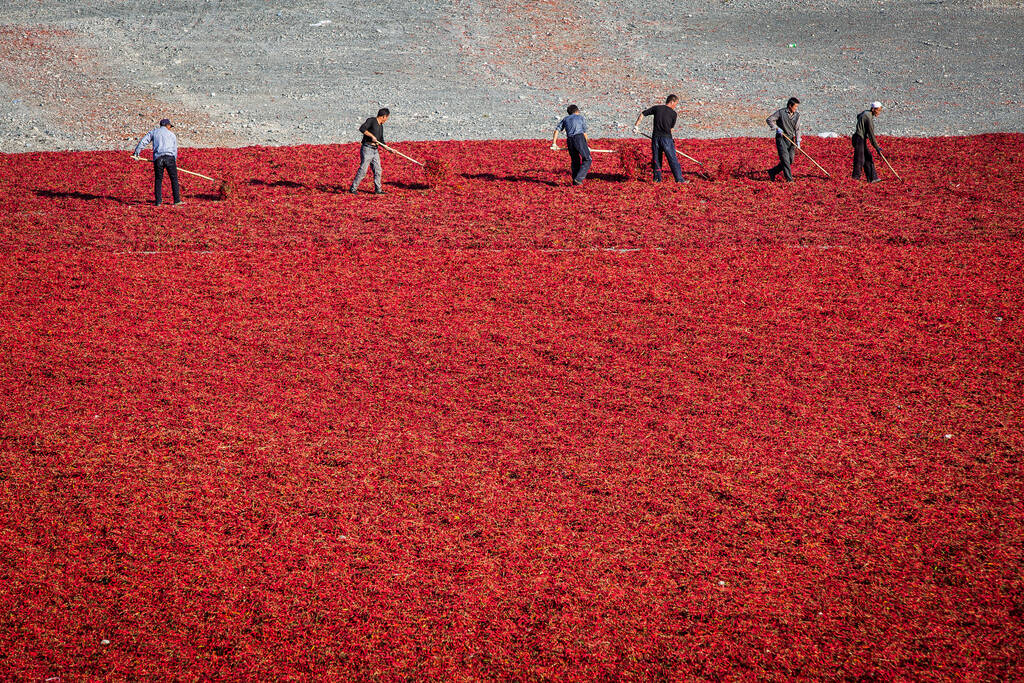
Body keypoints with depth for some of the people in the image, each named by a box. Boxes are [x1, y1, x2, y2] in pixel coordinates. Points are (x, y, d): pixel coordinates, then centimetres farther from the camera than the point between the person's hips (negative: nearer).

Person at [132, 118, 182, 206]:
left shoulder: (154, 132, 18)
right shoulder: (172, 135, 19)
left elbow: (143, 141, 11)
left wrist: (136, 152, 14)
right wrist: (174, 161, 25)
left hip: (158, 158, 1)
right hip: (170, 157, -1)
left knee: (158, 180, 8)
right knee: (174, 179, 3)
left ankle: (158, 201, 4)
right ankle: (177, 200, -2)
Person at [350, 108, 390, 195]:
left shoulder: (381, 126, 19)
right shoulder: (371, 120, -6)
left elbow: (381, 141, 25)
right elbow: (362, 128, -21)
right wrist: (372, 136, -22)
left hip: (375, 150, 8)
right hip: (367, 149, -8)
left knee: (378, 170, 6)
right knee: (363, 170, -9)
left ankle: (378, 189, 14)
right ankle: (353, 189, -3)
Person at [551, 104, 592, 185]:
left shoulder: (565, 119, 26)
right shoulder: (581, 117, 21)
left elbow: (557, 130, 12)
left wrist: (554, 143, 7)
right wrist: (587, 145, 28)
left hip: (569, 140, 4)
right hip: (579, 137, -4)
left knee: (575, 160, 17)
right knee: (587, 159, 3)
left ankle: (575, 181, 15)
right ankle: (578, 178, -10)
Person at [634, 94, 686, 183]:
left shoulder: (656, 108, 8)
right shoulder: (673, 113, 1)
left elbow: (642, 114, 7)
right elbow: (671, 128, 8)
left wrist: (636, 125, 10)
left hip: (655, 137, 3)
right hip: (666, 138, -3)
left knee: (656, 158, 12)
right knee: (673, 159, -1)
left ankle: (657, 178, 13)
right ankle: (679, 179, -2)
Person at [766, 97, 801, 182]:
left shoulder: (797, 115, 6)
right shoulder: (781, 113, -7)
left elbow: (797, 129, 5)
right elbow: (769, 120, -5)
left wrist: (797, 140, -5)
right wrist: (776, 128, -17)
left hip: (790, 139, 5)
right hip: (781, 138, -5)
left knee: (790, 160, 3)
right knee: (785, 158, -13)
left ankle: (772, 172, 19)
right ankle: (789, 179, -11)